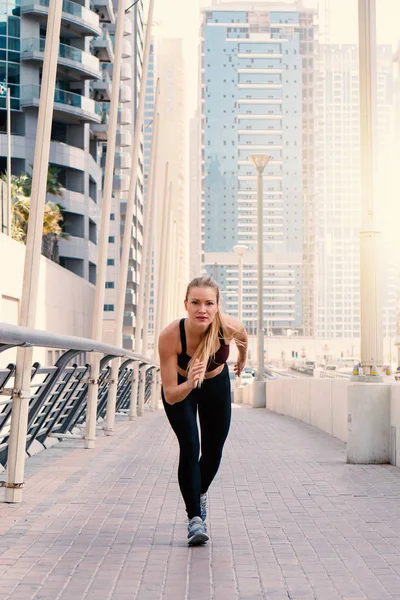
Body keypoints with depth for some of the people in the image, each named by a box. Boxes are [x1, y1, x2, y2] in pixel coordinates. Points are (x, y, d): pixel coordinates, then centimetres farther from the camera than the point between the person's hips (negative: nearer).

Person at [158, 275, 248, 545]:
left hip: (217, 385, 3)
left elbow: (243, 338, -5)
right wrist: (189, 384, -55)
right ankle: (195, 518, -6)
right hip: (180, 389, -2)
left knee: (213, 450, 13)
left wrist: (242, 361, 13)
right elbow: (170, 395, -35)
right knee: (189, 449, -18)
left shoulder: (229, 326, -34)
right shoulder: (170, 336, -39)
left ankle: (200, 495, 43)